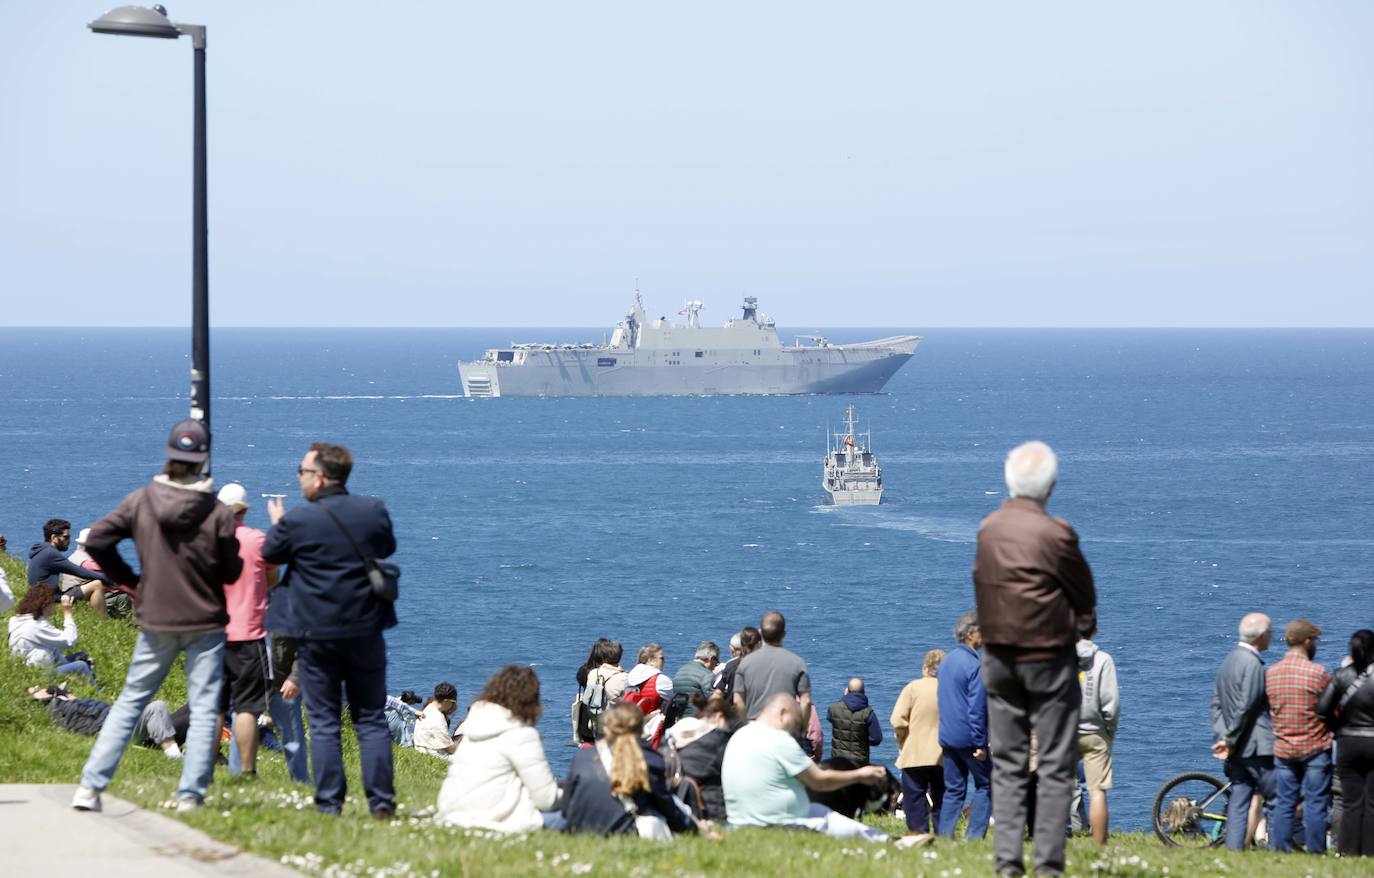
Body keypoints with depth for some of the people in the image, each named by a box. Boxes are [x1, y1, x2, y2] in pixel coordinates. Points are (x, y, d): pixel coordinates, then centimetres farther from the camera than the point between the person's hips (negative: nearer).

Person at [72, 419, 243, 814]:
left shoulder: (142, 501, -5)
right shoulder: (218, 513, -12)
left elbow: (96, 540, -6)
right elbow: (232, 573, -5)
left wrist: (127, 578, 6)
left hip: (156, 622, 3)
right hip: (205, 623, -3)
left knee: (130, 701, 12)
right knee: (204, 710, 4)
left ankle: (90, 787, 7)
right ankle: (190, 796, -3)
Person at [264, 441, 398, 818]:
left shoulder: (297, 521, -13)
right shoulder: (374, 511, -4)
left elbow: (270, 554, 7)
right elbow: (388, 548, 16)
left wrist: (278, 524, 27)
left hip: (316, 634, -2)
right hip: (365, 631, 3)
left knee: (324, 722, 4)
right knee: (371, 720, 9)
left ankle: (329, 803, 1)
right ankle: (382, 801, 5)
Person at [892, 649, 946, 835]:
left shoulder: (914, 687, -7)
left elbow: (898, 720, -12)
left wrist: (902, 740, 5)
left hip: (914, 755, -2)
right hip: (943, 755, 2)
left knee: (914, 799, 3)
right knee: (940, 799, 10)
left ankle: (918, 832, -3)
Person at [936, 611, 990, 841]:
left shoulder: (947, 661, 12)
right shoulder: (974, 665, -15)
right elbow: (976, 708, -18)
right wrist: (980, 744, -16)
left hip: (947, 736, 8)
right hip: (968, 737, -8)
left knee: (953, 790, 10)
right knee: (985, 785, 2)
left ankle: (944, 835, 4)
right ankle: (974, 835, -5)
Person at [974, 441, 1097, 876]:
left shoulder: (986, 530, 1)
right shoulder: (1055, 534, -15)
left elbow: (980, 583, 7)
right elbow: (1085, 599, -5)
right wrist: (1076, 624, 12)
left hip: (998, 657, 5)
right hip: (1050, 658, -5)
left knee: (1007, 764, 10)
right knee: (1056, 766, 2)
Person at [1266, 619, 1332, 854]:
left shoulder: (1270, 673, 1)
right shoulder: (1317, 673, -13)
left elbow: (1266, 711, 9)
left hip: (1282, 750, 4)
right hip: (1315, 749, -4)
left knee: (1284, 804, 8)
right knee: (1315, 804, 1)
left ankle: (1280, 851, 6)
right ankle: (1315, 852, 1)